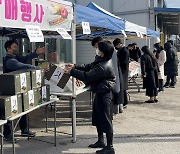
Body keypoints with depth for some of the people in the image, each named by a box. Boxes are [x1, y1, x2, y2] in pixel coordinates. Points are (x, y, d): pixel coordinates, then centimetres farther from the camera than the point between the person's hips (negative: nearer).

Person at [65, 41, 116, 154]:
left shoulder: (104, 67, -26)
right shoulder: (102, 61, 7)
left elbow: (87, 76, -24)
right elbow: (88, 67, 13)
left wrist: (72, 71, -16)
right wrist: (75, 66, 2)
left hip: (104, 94, -11)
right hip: (100, 93, 11)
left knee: (106, 120, -3)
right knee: (97, 118, 20)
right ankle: (101, 141, 34)